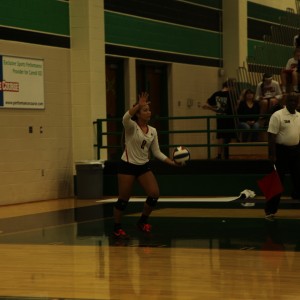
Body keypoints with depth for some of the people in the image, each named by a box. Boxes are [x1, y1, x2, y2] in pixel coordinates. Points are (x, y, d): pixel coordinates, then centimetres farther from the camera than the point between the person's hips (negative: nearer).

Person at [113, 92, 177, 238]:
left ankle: (143, 221, 15)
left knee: (155, 193, -7)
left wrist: (172, 162, -3)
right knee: (123, 199, -1)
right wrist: (139, 105, -43)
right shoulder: (131, 127, -12)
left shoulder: (153, 131, 5)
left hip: (144, 166, 5)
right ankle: (117, 228, 16)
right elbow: (125, 118, -37)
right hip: (127, 166, -5)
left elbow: (157, 152, 7)